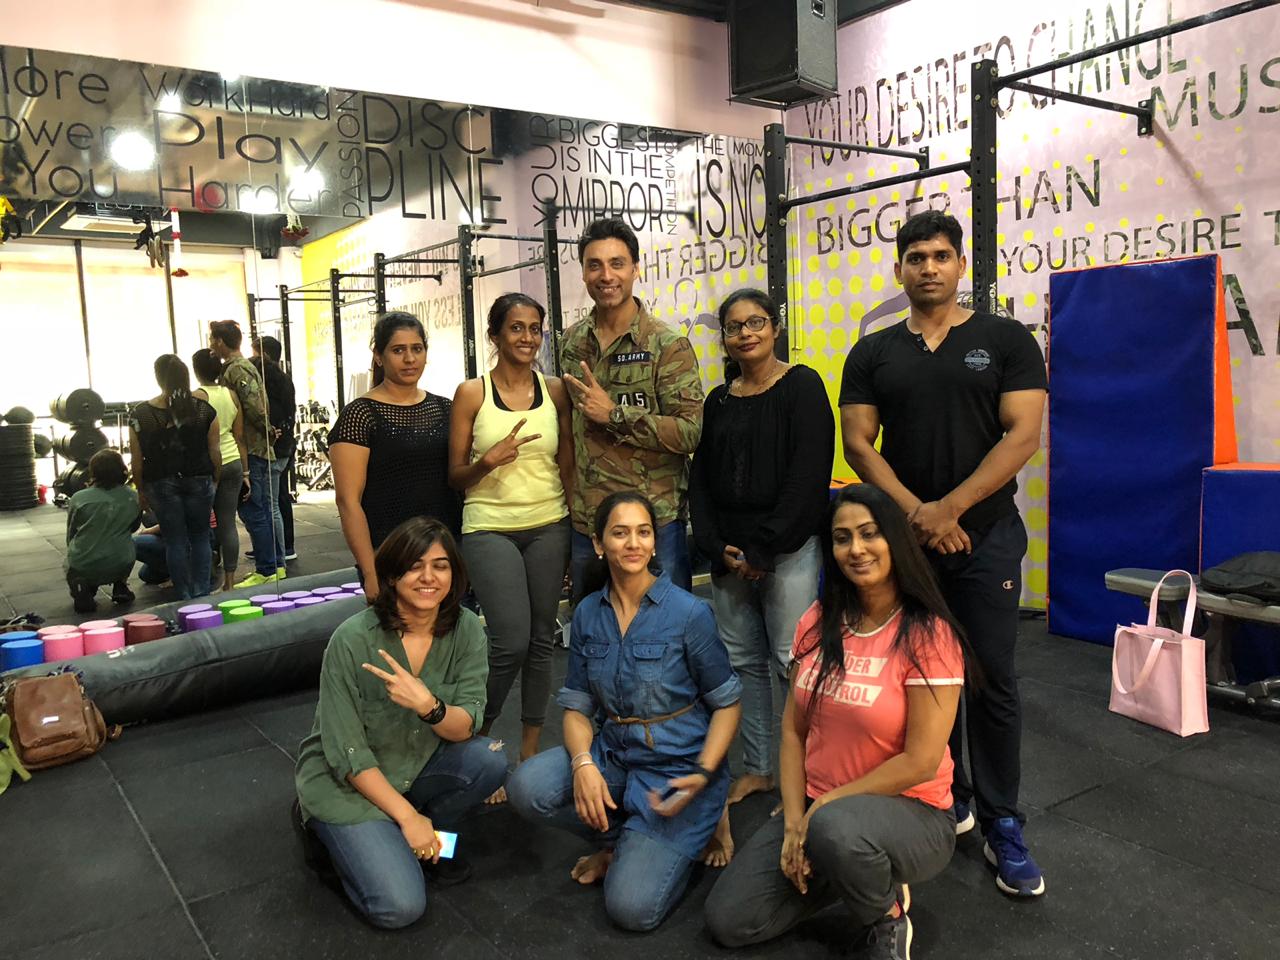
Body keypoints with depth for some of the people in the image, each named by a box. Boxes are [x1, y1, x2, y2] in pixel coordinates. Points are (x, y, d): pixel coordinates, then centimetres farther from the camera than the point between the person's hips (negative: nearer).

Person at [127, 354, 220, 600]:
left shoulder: (139, 414, -6)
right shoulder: (204, 410, -6)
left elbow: (137, 460, -2)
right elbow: (214, 451, -3)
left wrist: (141, 491, 9)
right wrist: (216, 480, 9)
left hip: (162, 484, 0)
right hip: (198, 481, 0)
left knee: (175, 541, 8)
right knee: (200, 538, 12)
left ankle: (185, 598, 12)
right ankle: (202, 595, 9)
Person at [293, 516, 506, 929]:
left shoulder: (465, 629, -12)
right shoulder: (353, 639, -23)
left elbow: (465, 727, -15)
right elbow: (348, 754, -18)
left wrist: (429, 706, -36)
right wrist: (408, 816, -18)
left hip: (417, 768, 4)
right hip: (346, 782, -4)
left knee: (489, 760, -24)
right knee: (400, 906, -17)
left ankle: (430, 840, 5)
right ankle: (324, 828, 10)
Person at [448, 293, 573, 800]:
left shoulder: (555, 390, 5)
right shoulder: (472, 393, -1)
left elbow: (568, 465, 9)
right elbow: (455, 476, 2)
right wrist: (489, 461, -17)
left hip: (548, 527, 3)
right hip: (490, 528, -3)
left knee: (541, 641, 7)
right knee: (511, 641, -11)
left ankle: (530, 749, 24)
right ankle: (476, 737, 16)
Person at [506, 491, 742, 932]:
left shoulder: (689, 613, -13)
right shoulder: (588, 614, 1)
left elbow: (727, 702, -5)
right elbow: (577, 706, 3)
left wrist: (703, 774, -19)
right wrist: (583, 763, -17)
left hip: (678, 767, -4)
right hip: (613, 755, 5)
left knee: (632, 908, -17)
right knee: (525, 787, -23)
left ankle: (680, 841, 15)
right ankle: (621, 839, 5)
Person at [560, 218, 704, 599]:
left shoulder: (668, 346, -7)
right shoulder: (572, 343, 8)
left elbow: (689, 432, -14)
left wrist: (615, 414, -18)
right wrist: (569, 495, 10)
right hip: (584, 520, 5)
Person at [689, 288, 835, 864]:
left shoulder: (802, 387, -4)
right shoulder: (719, 401, 13)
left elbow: (808, 476, -12)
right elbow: (701, 480, 11)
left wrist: (763, 548, -14)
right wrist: (717, 547, -2)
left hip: (788, 550, -5)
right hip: (730, 554, 6)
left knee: (792, 661, -5)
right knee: (742, 660, 10)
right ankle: (757, 769, 24)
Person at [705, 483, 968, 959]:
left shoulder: (927, 635, -17)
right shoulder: (817, 623, 0)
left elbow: (920, 763, -18)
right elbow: (793, 730, 2)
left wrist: (826, 806, -15)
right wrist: (794, 822, -8)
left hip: (910, 813, -5)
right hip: (816, 809, 5)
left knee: (835, 827, -39)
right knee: (727, 921, -5)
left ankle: (888, 921, -5)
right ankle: (853, 869, 14)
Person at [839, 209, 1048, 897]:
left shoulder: (1006, 341, 1)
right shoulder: (872, 354, 7)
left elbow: (1023, 436, -8)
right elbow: (857, 443, -1)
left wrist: (948, 509, -15)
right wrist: (915, 512, -14)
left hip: (986, 536, -2)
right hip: (902, 537, 2)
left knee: (992, 680, 1)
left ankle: (1001, 826, 15)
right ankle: (944, 798, 27)